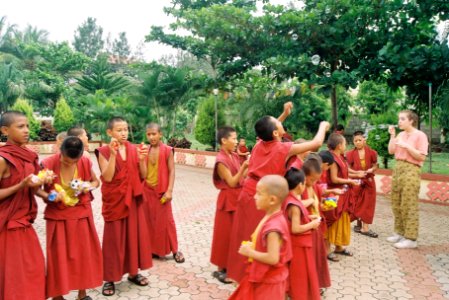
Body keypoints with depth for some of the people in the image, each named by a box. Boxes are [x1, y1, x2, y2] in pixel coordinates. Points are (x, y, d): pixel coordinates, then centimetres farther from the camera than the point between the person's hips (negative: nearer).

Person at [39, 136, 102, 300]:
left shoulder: (85, 162, -10)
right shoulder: (48, 164, -17)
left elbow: (96, 181, 7)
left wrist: (89, 186, -15)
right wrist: (49, 196, -27)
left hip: (81, 213, 3)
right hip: (57, 216, -2)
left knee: (85, 252, 9)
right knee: (59, 256, 4)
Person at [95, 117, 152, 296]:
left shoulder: (133, 149, 4)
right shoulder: (104, 151, -7)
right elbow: (107, 177, -18)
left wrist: (141, 158, -14)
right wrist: (113, 154, -24)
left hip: (133, 199, 4)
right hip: (114, 200, -4)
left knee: (135, 234, 11)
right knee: (114, 238, 3)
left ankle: (133, 272, 26)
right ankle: (109, 278, 16)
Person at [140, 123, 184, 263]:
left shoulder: (167, 150, -7)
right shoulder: (145, 151, 3)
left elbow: (172, 171, -8)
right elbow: (143, 175, -1)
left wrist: (169, 191, -15)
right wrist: (141, 160, -15)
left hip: (162, 191, -4)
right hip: (147, 190, 4)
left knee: (166, 220, 1)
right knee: (150, 220, 10)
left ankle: (175, 250, 13)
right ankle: (153, 249, 24)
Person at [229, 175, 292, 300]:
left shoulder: (273, 226, -31)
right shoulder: (271, 218, -2)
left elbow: (273, 258, -32)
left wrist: (250, 252, -22)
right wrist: (252, 246, 0)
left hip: (268, 281, -9)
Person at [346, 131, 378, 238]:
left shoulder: (371, 152, -4)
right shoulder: (351, 154, -7)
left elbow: (375, 165, 7)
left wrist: (371, 170, -14)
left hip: (368, 181, 1)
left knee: (368, 204, 2)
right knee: (357, 203, 6)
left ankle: (365, 227, 8)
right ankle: (360, 225, 24)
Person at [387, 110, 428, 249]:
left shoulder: (420, 135, -7)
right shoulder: (401, 134, 13)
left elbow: (422, 157, -13)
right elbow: (391, 151, 7)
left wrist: (407, 146, -18)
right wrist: (392, 135, 2)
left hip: (411, 170, -8)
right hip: (398, 168, 8)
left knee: (409, 205, -7)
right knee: (396, 204, 12)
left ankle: (411, 238, -1)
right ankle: (400, 232, 23)